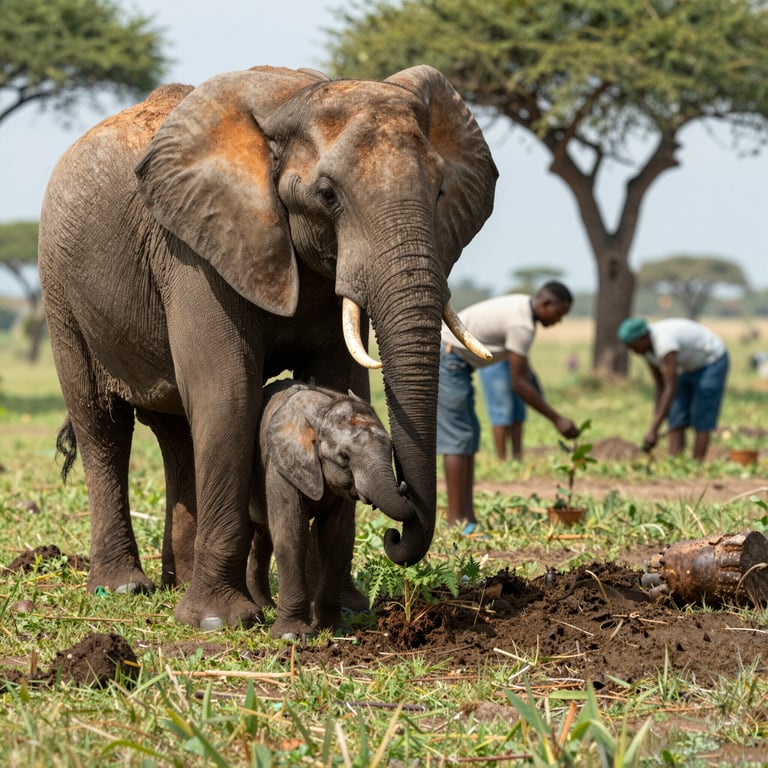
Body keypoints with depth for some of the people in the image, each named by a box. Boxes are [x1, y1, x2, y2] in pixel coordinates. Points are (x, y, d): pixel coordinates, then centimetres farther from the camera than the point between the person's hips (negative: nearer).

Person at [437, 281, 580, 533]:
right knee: (457, 439, -10)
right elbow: (518, 384, -18)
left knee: (470, 437, 9)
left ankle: (467, 518, 7)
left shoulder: (522, 306, 11)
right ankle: (456, 522, -11)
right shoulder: (522, 325, -20)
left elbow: (523, 372, 21)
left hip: (453, 362, 11)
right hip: (446, 360, -11)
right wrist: (557, 419, -14)